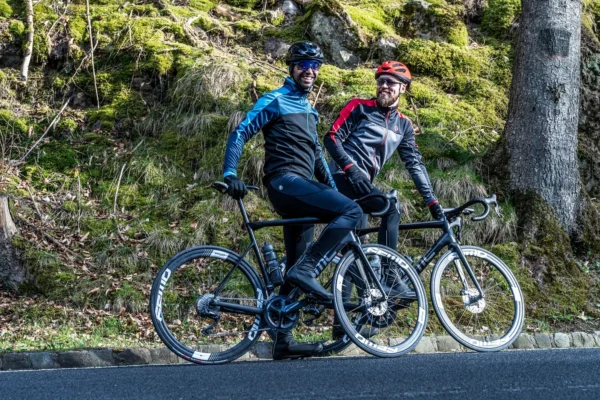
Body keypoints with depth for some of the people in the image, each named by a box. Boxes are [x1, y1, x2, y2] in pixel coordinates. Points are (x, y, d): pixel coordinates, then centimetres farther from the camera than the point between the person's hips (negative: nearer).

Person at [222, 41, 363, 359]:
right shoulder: (275, 101, 0)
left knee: (296, 269, 7)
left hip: (300, 189, 9)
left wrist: (332, 189, 22)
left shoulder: (308, 110, 25)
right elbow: (239, 134, -7)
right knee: (351, 211, -25)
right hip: (285, 182, -9)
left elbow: (316, 154, 30)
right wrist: (230, 174, -20)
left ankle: (283, 342, 9)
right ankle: (305, 269, -25)